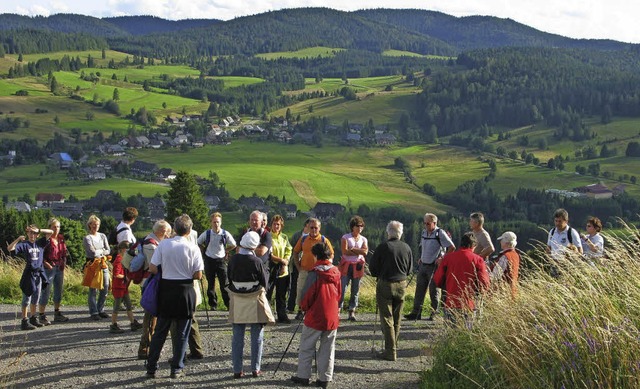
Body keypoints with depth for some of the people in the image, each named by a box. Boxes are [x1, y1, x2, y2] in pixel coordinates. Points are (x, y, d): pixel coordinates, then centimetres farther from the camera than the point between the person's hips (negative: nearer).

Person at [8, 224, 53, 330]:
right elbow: (10, 248, -17)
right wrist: (18, 239, -21)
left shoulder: (40, 243, 9)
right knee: (27, 298, -2)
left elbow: (51, 232, 7)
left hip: (38, 273, 5)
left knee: (36, 298, 13)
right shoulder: (24, 244, -4)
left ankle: (33, 318, 24)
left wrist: (39, 230, -3)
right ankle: (25, 321, 1)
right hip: (29, 274, -5)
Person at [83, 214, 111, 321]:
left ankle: (100, 310, 18)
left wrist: (98, 252, -5)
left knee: (105, 288, 5)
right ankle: (94, 312, 2)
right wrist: (102, 251, 1)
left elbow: (108, 251, 8)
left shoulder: (102, 236, 15)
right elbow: (93, 252, -13)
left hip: (103, 264, 5)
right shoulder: (87, 238, -2)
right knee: (93, 290, -4)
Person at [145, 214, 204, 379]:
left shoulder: (163, 244, -5)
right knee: (181, 333, 9)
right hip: (185, 291, -2)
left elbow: (152, 268, -5)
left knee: (160, 331, 11)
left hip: (166, 290, 2)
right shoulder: (193, 248, -9)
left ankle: (151, 368, 13)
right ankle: (177, 369, 11)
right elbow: (198, 275, -8)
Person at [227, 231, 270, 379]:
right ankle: (255, 369, 11)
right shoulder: (257, 261, -16)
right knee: (257, 337, 9)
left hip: (237, 302, 3)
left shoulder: (233, 259, -6)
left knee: (237, 338, 9)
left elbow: (229, 279, 3)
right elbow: (264, 281, -8)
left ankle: (237, 370, 10)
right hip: (254, 301, -3)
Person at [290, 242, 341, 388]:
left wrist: (304, 307, 6)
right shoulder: (336, 272, 2)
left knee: (307, 347, 8)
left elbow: (306, 295, -12)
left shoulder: (314, 273, -14)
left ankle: (303, 376, 11)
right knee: (327, 349, 10)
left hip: (315, 317, -5)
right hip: (332, 317, 5)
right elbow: (338, 294, 11)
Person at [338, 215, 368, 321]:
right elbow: (344, 251, -13)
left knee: (355, 290, 4)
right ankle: (337, 310, -3)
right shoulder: (345, 237, 2)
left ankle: (352, 311, 9)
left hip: (358, 266, 3)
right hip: (346, 266, -3)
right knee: (342, 288, -7)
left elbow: (365, 251, -7)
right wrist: (359, 252, -8)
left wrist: (352, 249, -10)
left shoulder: (363, 239, 11)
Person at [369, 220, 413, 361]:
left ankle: (390, 351, -3)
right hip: (402, 285, 4)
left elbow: (372, 268, -6)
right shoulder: (406, 248, -1)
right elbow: (410, 269, 9)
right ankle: (394, 347, 22)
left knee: (386, 318, 0)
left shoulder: (382, 247, -13)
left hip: (385, 285, -4)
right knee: (397, 319, 15)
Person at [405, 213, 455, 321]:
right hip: (423, 265, 7)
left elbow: (452, 247, -14)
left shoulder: (440, 233, -12)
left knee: (433, 291, 1)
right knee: (419, 289, 5)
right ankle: (416, 313, 8)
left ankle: (434, 313, 13)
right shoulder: (424, 232, 10)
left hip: (434, 266, -7)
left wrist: (443, 259, -16)